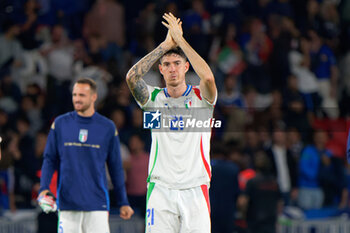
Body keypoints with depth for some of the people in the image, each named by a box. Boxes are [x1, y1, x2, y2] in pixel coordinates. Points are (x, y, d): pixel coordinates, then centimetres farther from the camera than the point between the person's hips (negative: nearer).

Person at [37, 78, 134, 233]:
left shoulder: (108, 127, 5)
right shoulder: (60, 124, 6)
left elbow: (115, 167, 10)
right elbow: (50, 159, 8)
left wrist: (123, 203, 10)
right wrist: (44, 188, -7)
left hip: (97, 203, -1)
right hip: (67, 202, 1)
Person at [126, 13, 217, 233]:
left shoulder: (200, 97, 5)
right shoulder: (154, 98, 8)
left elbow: (208, 77, -18)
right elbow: (132, 77, -10)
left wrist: (180, 40, -11)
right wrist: (167, 44, -7)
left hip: (195, 189, -1)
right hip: (160, 188, 1)